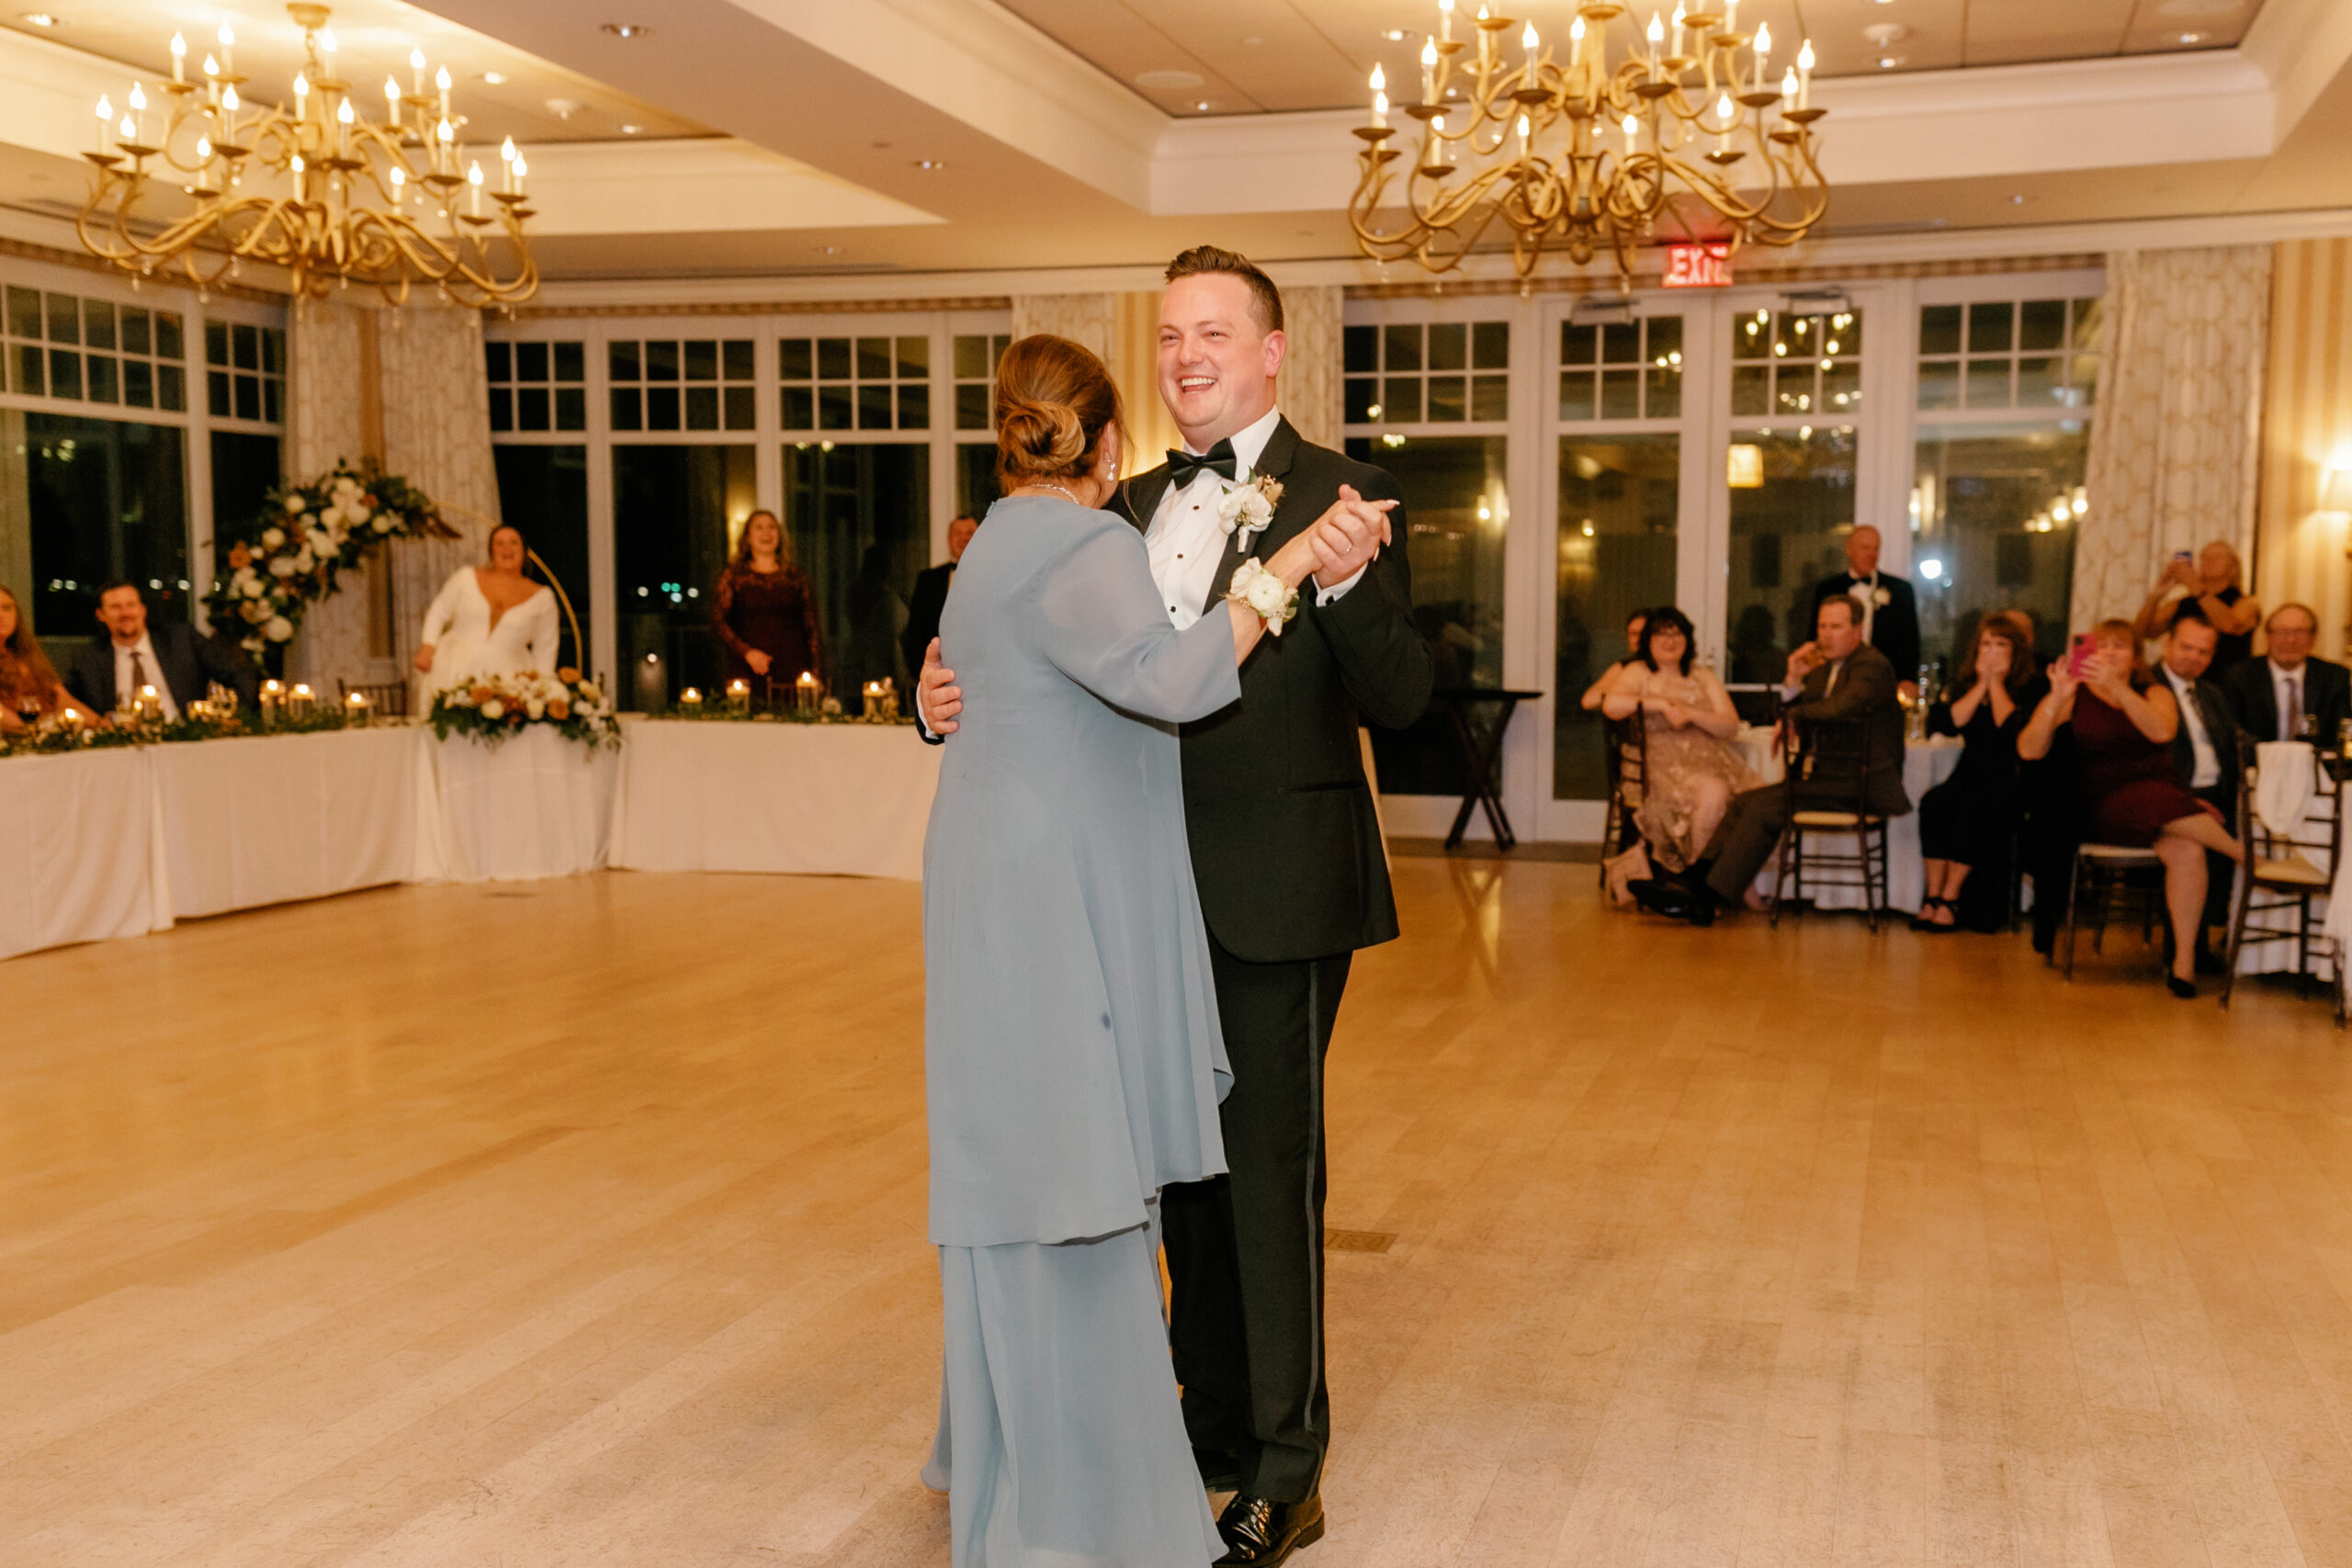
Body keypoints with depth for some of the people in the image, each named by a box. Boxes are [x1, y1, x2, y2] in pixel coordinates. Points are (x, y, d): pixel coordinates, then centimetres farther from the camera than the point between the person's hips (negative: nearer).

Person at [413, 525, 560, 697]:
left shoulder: (542, 597, 8)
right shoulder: (467, 577, 10)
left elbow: (545, 649, 13)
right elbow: (438, 613, 16)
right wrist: (427, 649, 3)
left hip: (506, 671, 0)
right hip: (456, 669, 0)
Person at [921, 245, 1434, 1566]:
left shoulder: (1340, 499, -9)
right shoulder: (1137, 505, 11)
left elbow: (1403, 700, -17)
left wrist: (1346, 581, -33)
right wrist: (958, 694, -3)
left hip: (1276, 893, -6)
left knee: (1270, 1163, 3)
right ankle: (1214, 1415, 36)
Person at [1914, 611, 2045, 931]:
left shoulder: (2034, 686, -2)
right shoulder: (1965, 682, 11)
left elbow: (2014, 729, -18)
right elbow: (1946, 724, -5)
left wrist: (1997, 683, -10)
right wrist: (1981, 685, -8)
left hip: (2013, 782, -4)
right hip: (1972, 774, 4)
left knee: (1974, 806, -32)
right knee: (1935, 802, -25)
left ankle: (1951, 898, -24)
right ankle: (1933, 896, -24)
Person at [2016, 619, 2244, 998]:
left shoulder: (2155, 693, 15)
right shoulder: (2073, 697, 9)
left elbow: (2161, 731, -10)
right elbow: (2029, 750, -6)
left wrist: (2117, 686, -20)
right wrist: (2056, 700, -18)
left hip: (2168, 803, 2)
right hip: (2107, 808, -2)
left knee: (2187, 850, -31)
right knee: (2156, 800, -35)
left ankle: (2184, 959, -26)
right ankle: (2249, 857, -15)